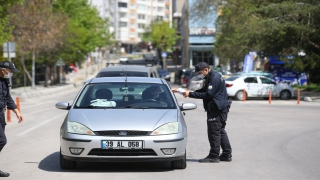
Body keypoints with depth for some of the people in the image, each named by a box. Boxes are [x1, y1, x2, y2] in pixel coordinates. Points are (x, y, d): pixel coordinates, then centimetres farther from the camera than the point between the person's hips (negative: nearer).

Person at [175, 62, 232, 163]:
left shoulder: (214, 78, -17)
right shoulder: (211, 77, 17)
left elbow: (208, 94, -22)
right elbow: (204, 90, 21)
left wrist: (191, 94, -19)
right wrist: (190, 92, 7)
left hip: (217, 108, -11)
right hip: (220, 108, 11)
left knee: (214, 132, -7)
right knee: (221, 131, 14)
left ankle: (214, 156, -4)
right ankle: (227, 154, 18)